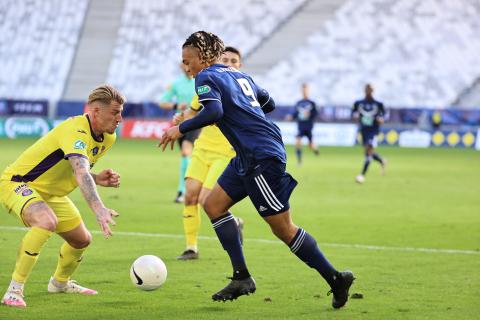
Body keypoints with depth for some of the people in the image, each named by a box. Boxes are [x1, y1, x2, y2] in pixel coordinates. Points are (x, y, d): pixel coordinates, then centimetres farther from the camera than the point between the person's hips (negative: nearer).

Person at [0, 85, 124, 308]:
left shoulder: (107, 138, 0)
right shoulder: (76, 130, -31)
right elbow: (81, 174, -46)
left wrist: (98, 179, -8)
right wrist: (99, 210, -57)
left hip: (51, 193, 10)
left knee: (82, 239, 15)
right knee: (47, 222, -37)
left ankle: (60, 282, 46)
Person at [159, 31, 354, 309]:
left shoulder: (207, 77, -6)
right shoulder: (239, 75, 20)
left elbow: (214, 111, -23)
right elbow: (269, 103, 27)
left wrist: (181, 129, -13)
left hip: (263, 158, -10)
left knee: (284, 229, -5)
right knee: (213, 204, 11)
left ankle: (336, 279, 0)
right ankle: (242, 278, 7)